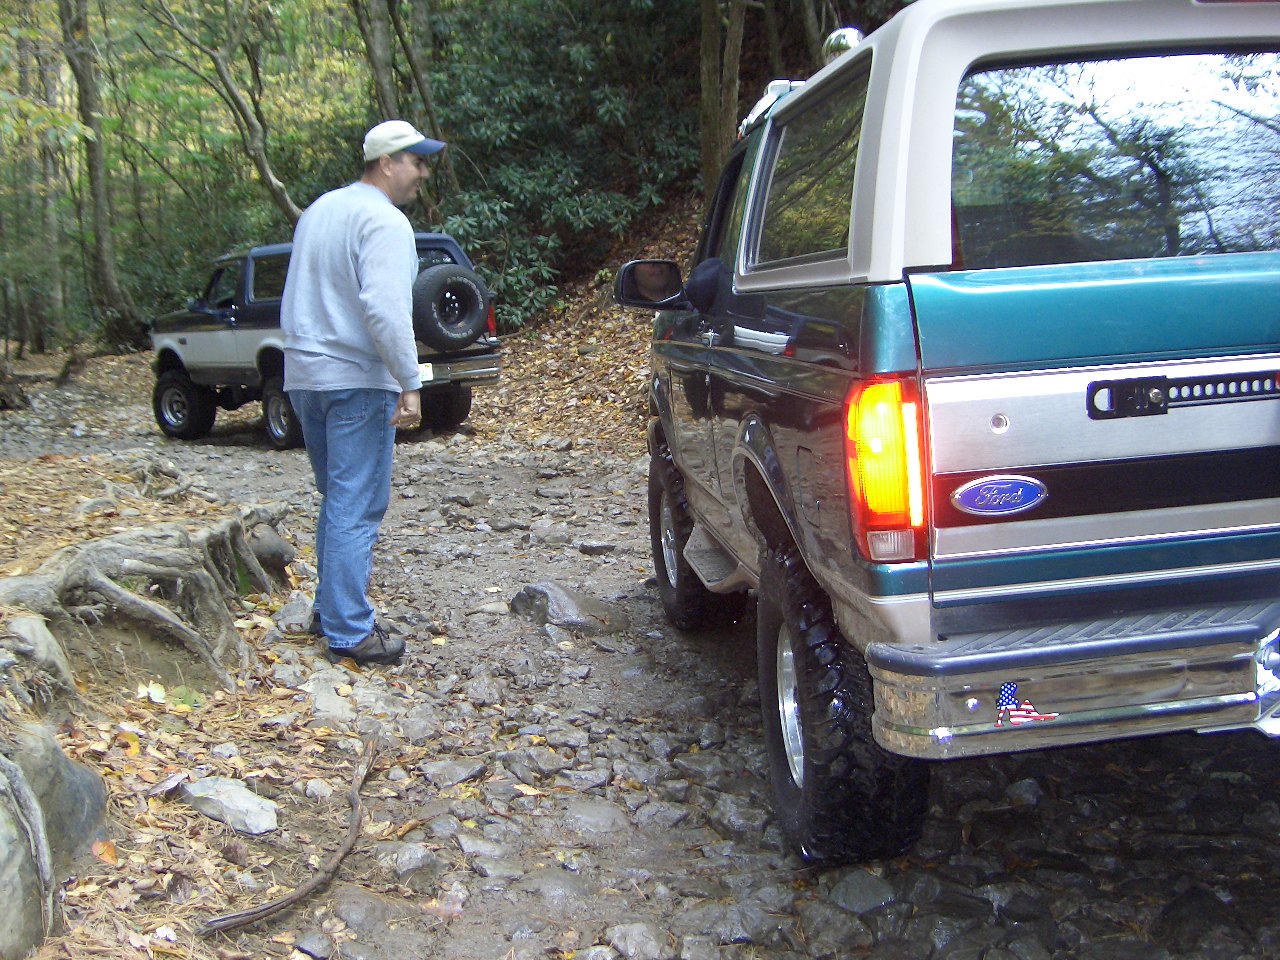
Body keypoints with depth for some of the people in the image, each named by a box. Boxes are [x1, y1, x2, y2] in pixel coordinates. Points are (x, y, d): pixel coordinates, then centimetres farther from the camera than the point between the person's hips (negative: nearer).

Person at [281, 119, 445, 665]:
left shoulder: (319, 211, 17)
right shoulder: (384, 222, -12)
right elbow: (384, 308, -23)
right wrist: (409, 383, -22)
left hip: (304, 375, 9)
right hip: (356, 380, -9)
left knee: (338, 498, 18)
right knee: (357, 508, -6)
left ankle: (331, 609, 24)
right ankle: (349, 633, -4)